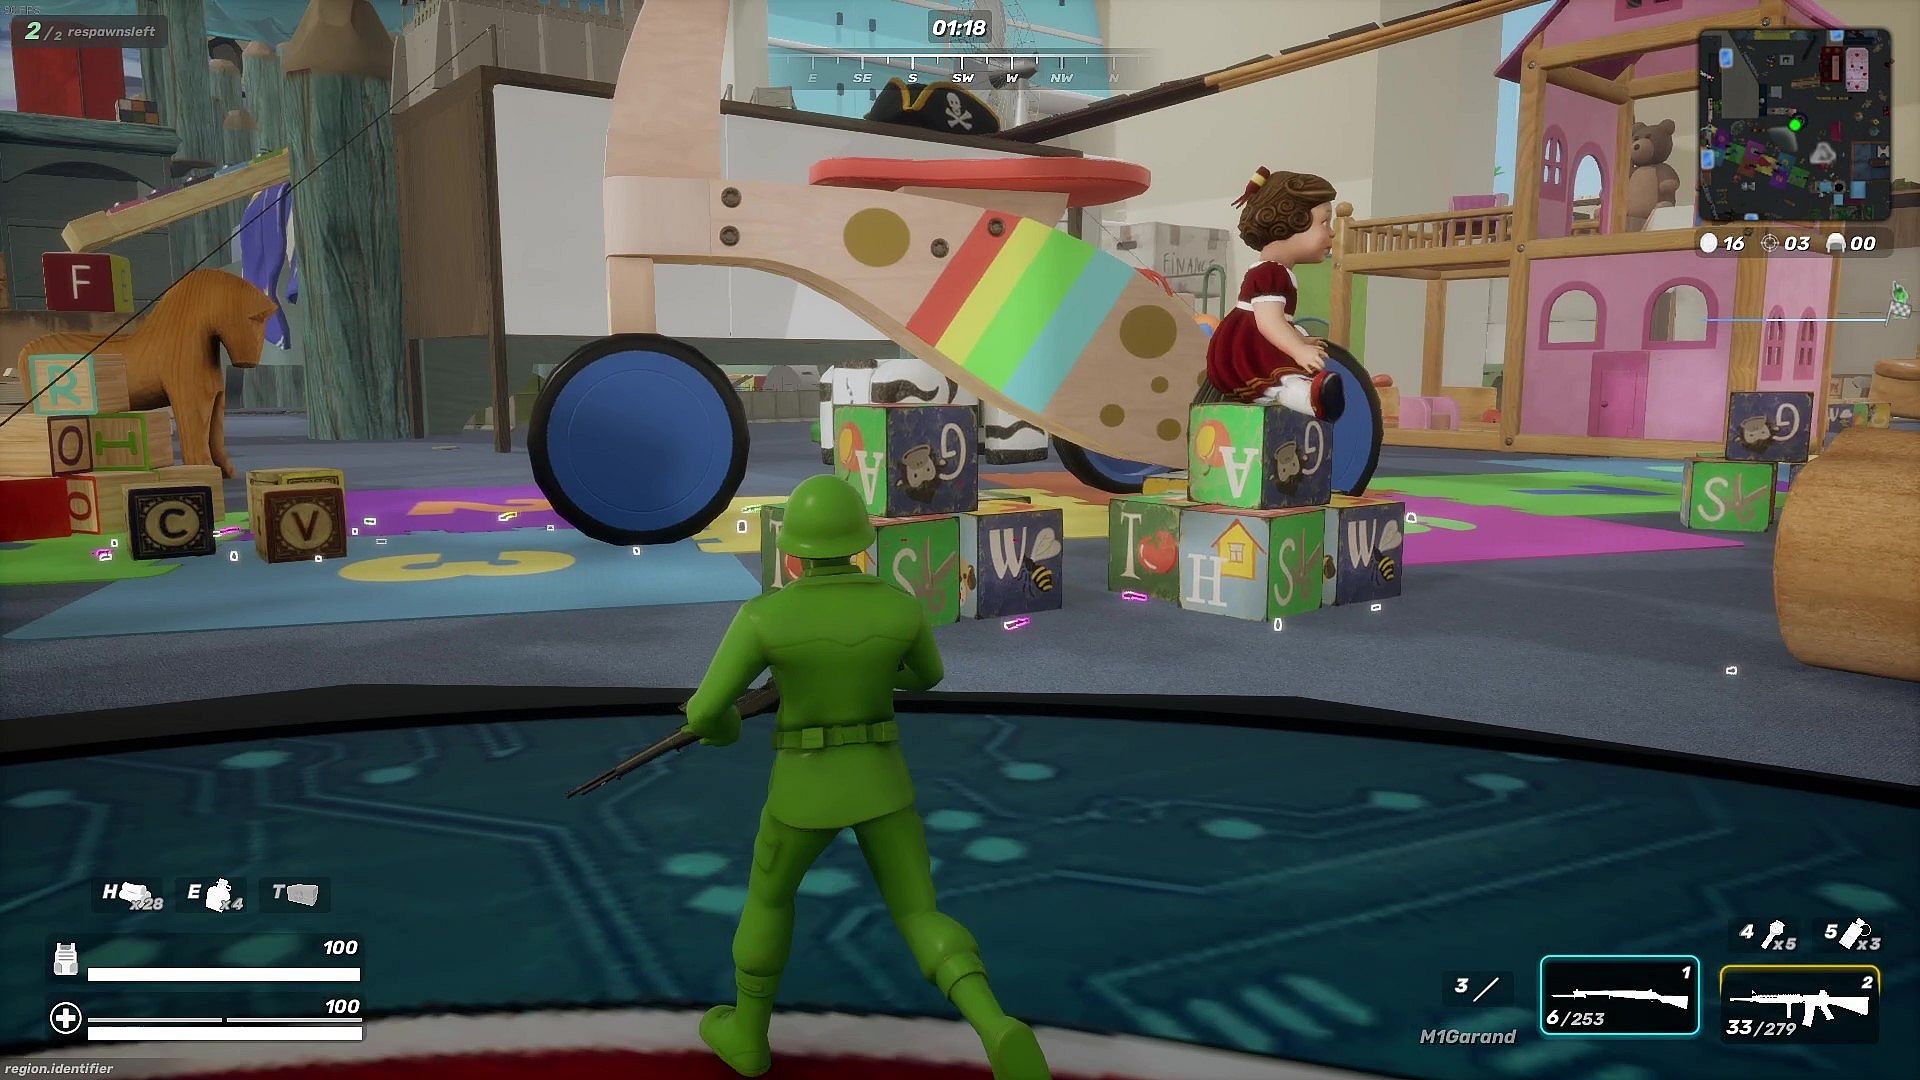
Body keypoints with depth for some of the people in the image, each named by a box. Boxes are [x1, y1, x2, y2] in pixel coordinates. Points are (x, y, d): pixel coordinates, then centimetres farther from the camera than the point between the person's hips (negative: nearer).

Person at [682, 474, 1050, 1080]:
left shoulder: (765, 616, -17)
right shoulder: (901, 606, -8)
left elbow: (703, 712, -12)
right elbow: (928, 674, 13)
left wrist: (720, 727, 13)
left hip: (808, 789, -2)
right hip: (881, 784, 2)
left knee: (769, 892, 26)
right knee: (921, 921, 8)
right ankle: (997, 1031, -17)